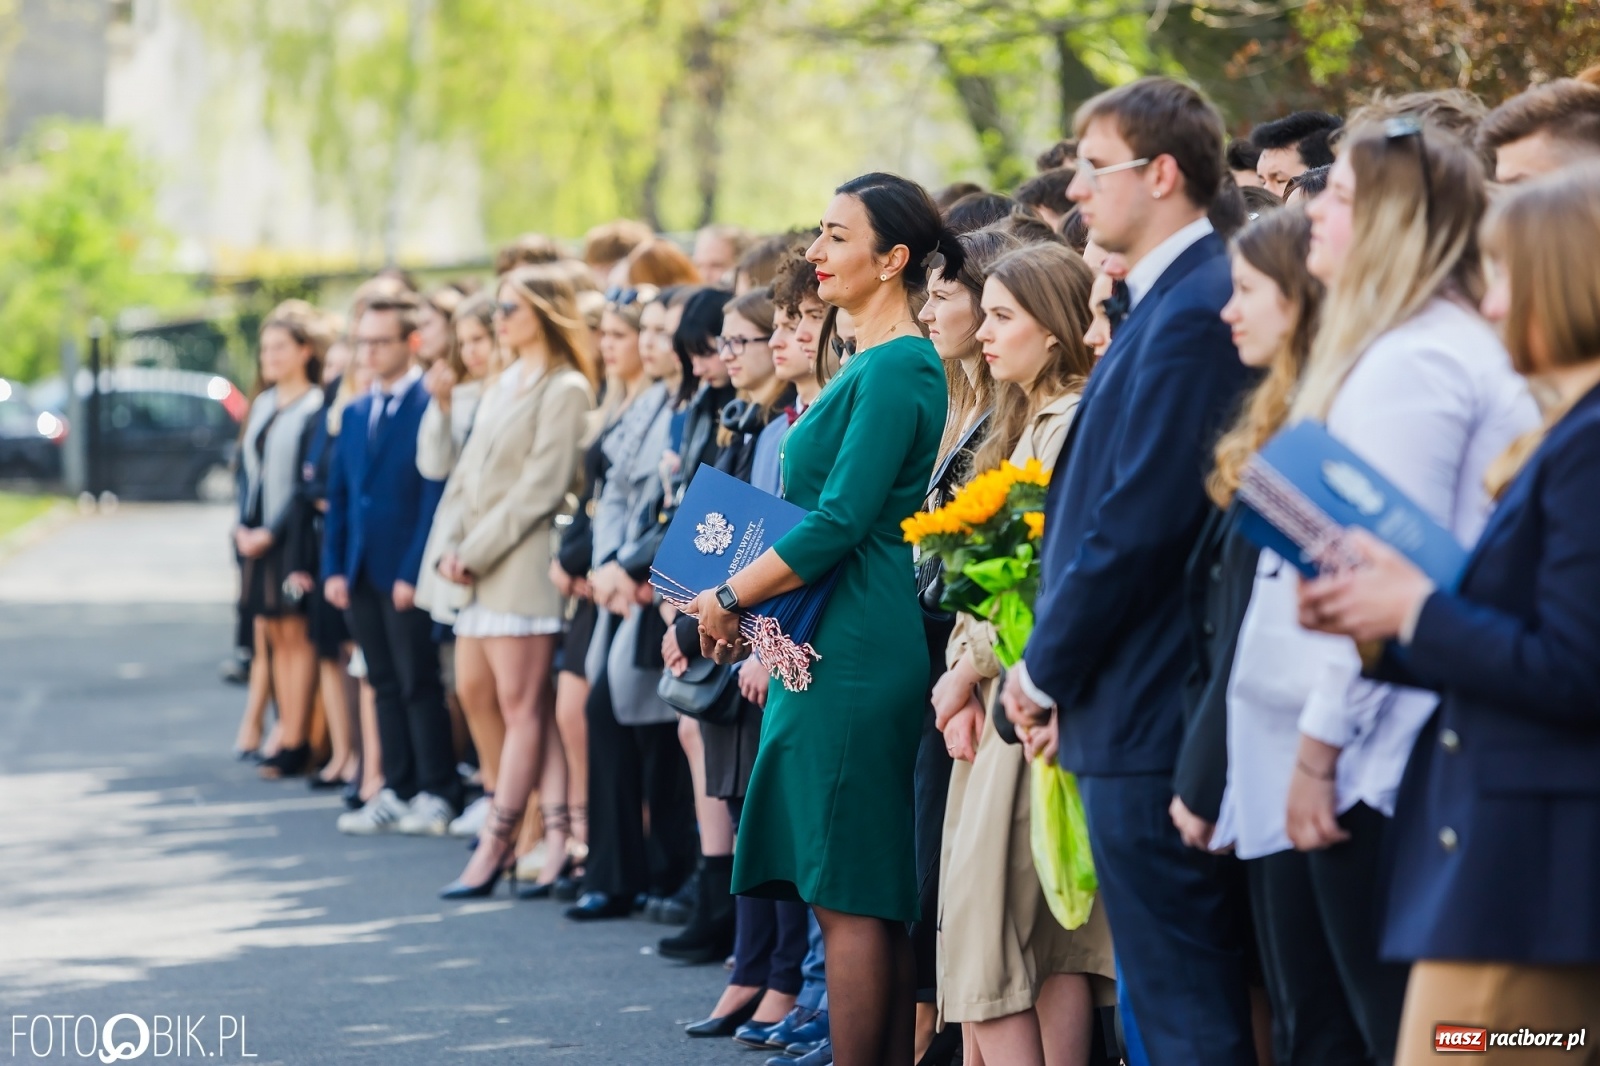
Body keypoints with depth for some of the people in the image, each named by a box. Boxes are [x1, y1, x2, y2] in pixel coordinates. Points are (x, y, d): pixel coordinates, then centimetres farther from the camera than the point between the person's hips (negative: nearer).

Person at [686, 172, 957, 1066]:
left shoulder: (895, 368, -14)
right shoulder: (876, 363, 17)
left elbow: (840, 521, -20)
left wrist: (731, 597, -12)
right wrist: (752, 607, 7)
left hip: (857, 652, -10)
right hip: (842, 648, 10)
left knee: (852, 892, -7)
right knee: (872, 892, 11)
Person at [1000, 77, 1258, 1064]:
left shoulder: (1191, 314, -16)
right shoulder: (1169, 300, 15)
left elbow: (1139, 522, -21)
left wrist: (1046, 668, -9)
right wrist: (1060, 669, 12)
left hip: (1145, 722, -10)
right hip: (1133, 710, 10)